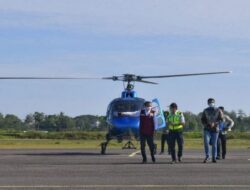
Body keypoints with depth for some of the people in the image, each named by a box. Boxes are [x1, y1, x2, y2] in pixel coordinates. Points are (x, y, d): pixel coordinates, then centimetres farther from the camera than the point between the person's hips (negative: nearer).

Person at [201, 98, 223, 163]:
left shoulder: (218, 111, 0)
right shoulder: (205, 111, 5)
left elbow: (221, 119, -5)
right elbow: (202, 120, 9)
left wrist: (214, 124, -19)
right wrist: (206, 125, -10)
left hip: (215, 129, -1)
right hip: (207, 129, 1)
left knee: (214, 144, 0)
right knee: (206, 142, -16)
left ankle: (214, 158, 11)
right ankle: (207, 156, -4)